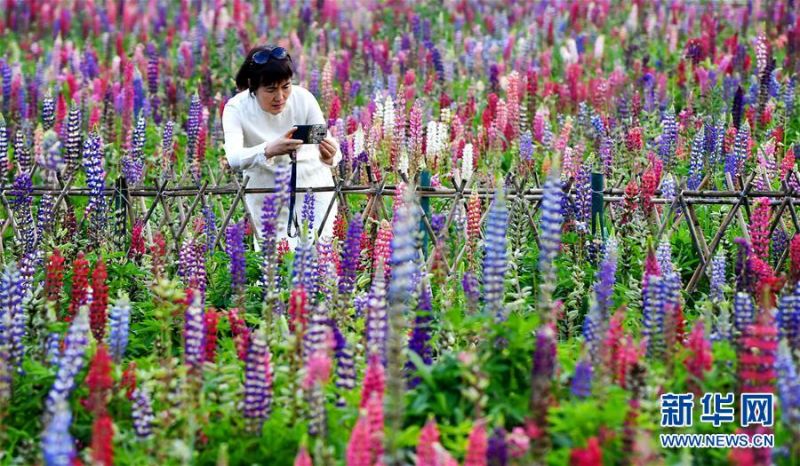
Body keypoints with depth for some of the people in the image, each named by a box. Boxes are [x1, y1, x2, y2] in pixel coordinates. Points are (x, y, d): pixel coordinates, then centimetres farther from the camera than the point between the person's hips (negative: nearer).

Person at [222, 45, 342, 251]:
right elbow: (234, 158, -39)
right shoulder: (236, 108, -23)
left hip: (311, 184, 0)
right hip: (266, 193, 0)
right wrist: (268, 150, -59)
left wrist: (330, 156, -48)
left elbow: (328, 145, -23)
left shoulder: (303, 98, -21)